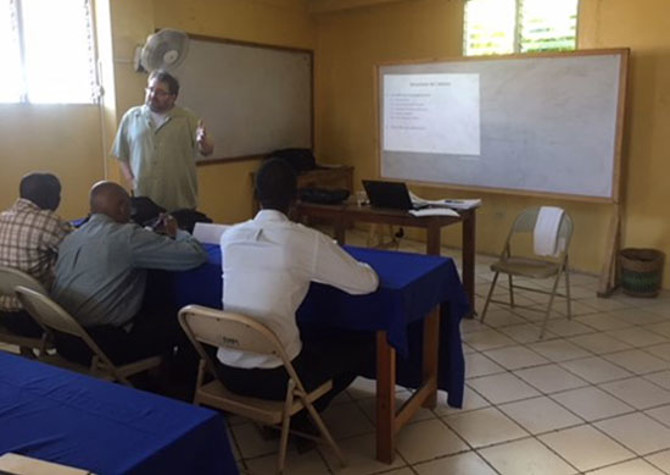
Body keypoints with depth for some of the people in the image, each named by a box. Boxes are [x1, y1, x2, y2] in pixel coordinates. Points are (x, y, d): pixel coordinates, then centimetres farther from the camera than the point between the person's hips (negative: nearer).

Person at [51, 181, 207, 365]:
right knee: (171, 320, 12)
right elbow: (196, 254, -12)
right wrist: (176, 232, 10)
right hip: (101, 345, -8)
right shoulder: (128, 235, -13)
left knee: (151, 313, 25)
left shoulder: (70, 238, 9)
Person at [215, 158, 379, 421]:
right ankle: (299, 416, 19)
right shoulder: (307, 240, -12)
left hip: (228, 371, 6)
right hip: (276, 376, -6)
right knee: (363, 343, 17)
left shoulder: (230, 236, 2)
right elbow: (369, 283, -3)